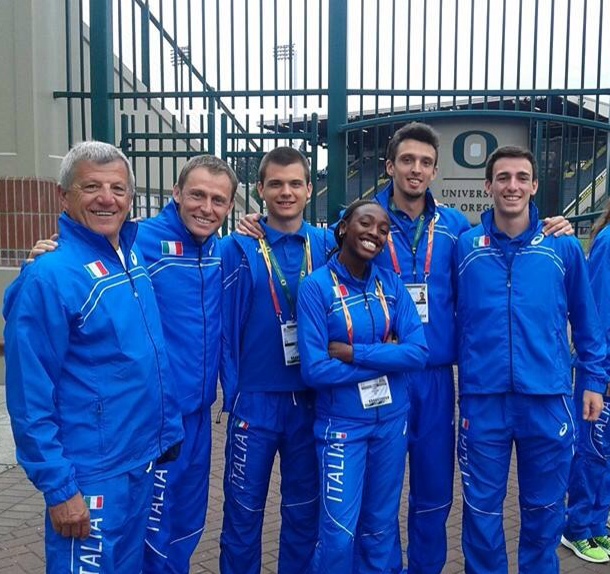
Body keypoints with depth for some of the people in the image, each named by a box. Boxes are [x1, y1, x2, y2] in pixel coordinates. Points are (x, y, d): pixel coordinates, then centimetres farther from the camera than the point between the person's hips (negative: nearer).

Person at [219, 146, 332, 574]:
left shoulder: (326, 246, 2)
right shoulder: (239, 249, -7)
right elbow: (227, 327, -7)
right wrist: (233, 393, -8)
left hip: (311, 400, 3)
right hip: (256, 400, -3)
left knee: (304, 509, 16)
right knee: (244, 511, 8)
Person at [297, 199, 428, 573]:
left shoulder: (391, 283, 0)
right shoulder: (316, 287, -13)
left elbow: (418, 351, -10)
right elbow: (315, 369, -19)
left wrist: (354, 352, -18)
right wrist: (385, 361, -14)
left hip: (392, 420, 4)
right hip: (343, 423, -4)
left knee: (381, 527, 16)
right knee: (340, 531, 0)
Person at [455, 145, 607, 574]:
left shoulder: (564, 247, 1)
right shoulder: (464, 246, 0)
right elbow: (451, 318, 8)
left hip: (548, 398, 1)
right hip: (482, 398, 0)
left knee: (544, 507, 15)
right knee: (482, 507, 11)